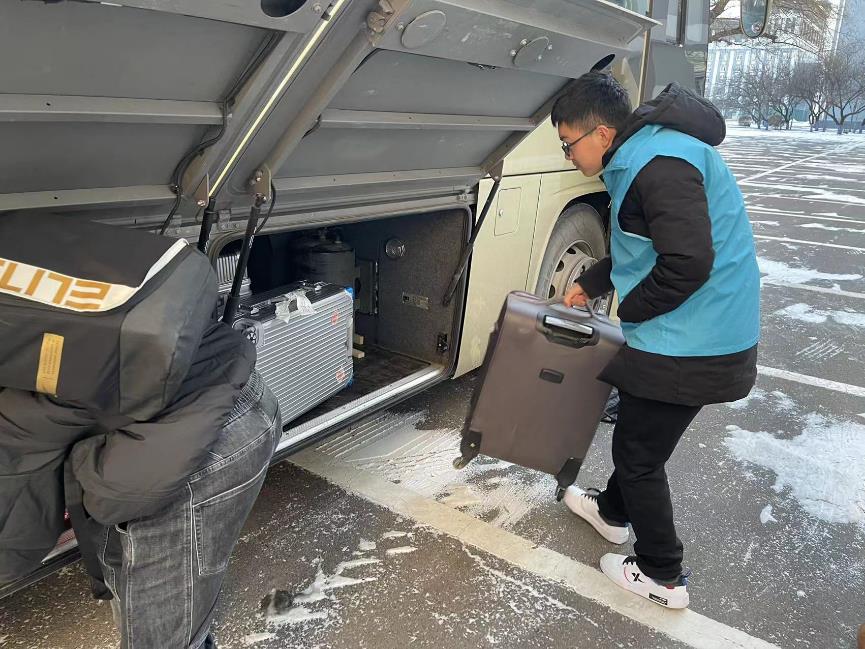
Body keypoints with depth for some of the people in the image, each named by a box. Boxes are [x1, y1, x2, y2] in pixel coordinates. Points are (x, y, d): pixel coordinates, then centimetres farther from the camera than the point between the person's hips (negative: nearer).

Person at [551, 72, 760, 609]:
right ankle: (614, 510, 49)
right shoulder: (640, 158, 11)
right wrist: (589, 285, 22)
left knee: (638, 452, 5)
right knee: (637, 431, 26)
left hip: (690, 348, -10)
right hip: (700, 338, 10)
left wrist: (627, 310, -15)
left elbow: (688, 263, -29)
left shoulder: (660, 165, -23)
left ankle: (662, 577, 22)